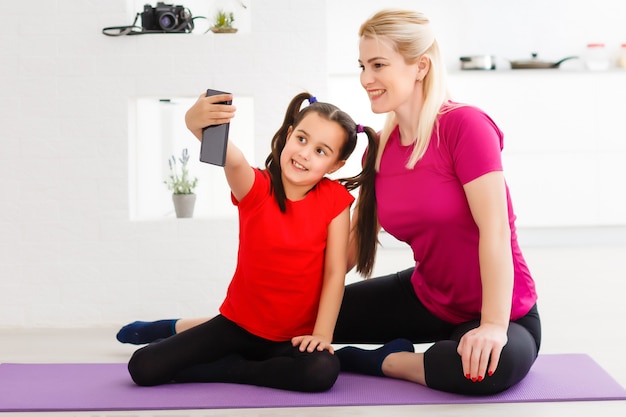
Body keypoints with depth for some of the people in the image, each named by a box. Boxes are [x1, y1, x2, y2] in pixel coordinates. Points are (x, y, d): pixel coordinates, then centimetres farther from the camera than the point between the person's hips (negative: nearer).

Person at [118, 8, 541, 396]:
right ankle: (187, 329, 24)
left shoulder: (464, 124, -21)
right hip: (427, 296, 6)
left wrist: (493, 325, -31)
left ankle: (380, 360, -15)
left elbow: (495, 229, -25)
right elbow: (351, 246, 7)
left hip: (502, 310, -6)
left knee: (495, 366, -40)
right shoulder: (379, 149, 1)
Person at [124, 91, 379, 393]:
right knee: (143, 368, -15)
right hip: (239, 324, -1)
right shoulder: (256, 187, -13)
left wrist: (322, 335, -18)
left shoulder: (335, 199, -9)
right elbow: (233, 161, -36)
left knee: (322, 371, -34)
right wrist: (200, 124, -57)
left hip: (295, 335, 1)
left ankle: (222, 370, -10)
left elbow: (335, 272, -9)